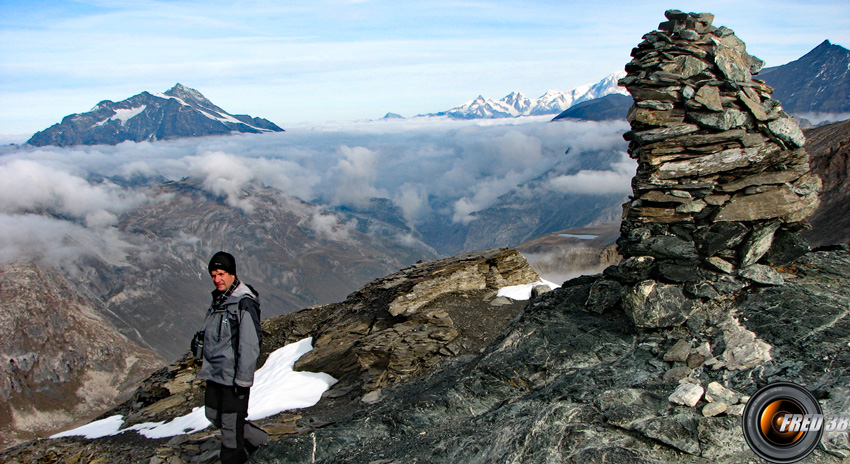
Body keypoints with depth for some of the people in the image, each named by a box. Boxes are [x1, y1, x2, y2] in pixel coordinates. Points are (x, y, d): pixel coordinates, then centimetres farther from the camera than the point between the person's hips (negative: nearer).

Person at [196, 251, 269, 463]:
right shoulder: (218, 299, 10)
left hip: (233, 376, -10)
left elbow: (249, 345, -21)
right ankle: (259, 439, 33)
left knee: (231, 424, -2)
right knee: (213, 414, 18)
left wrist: (243, 379, -21)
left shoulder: (244, 303, -18)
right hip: (214, 373, 10)